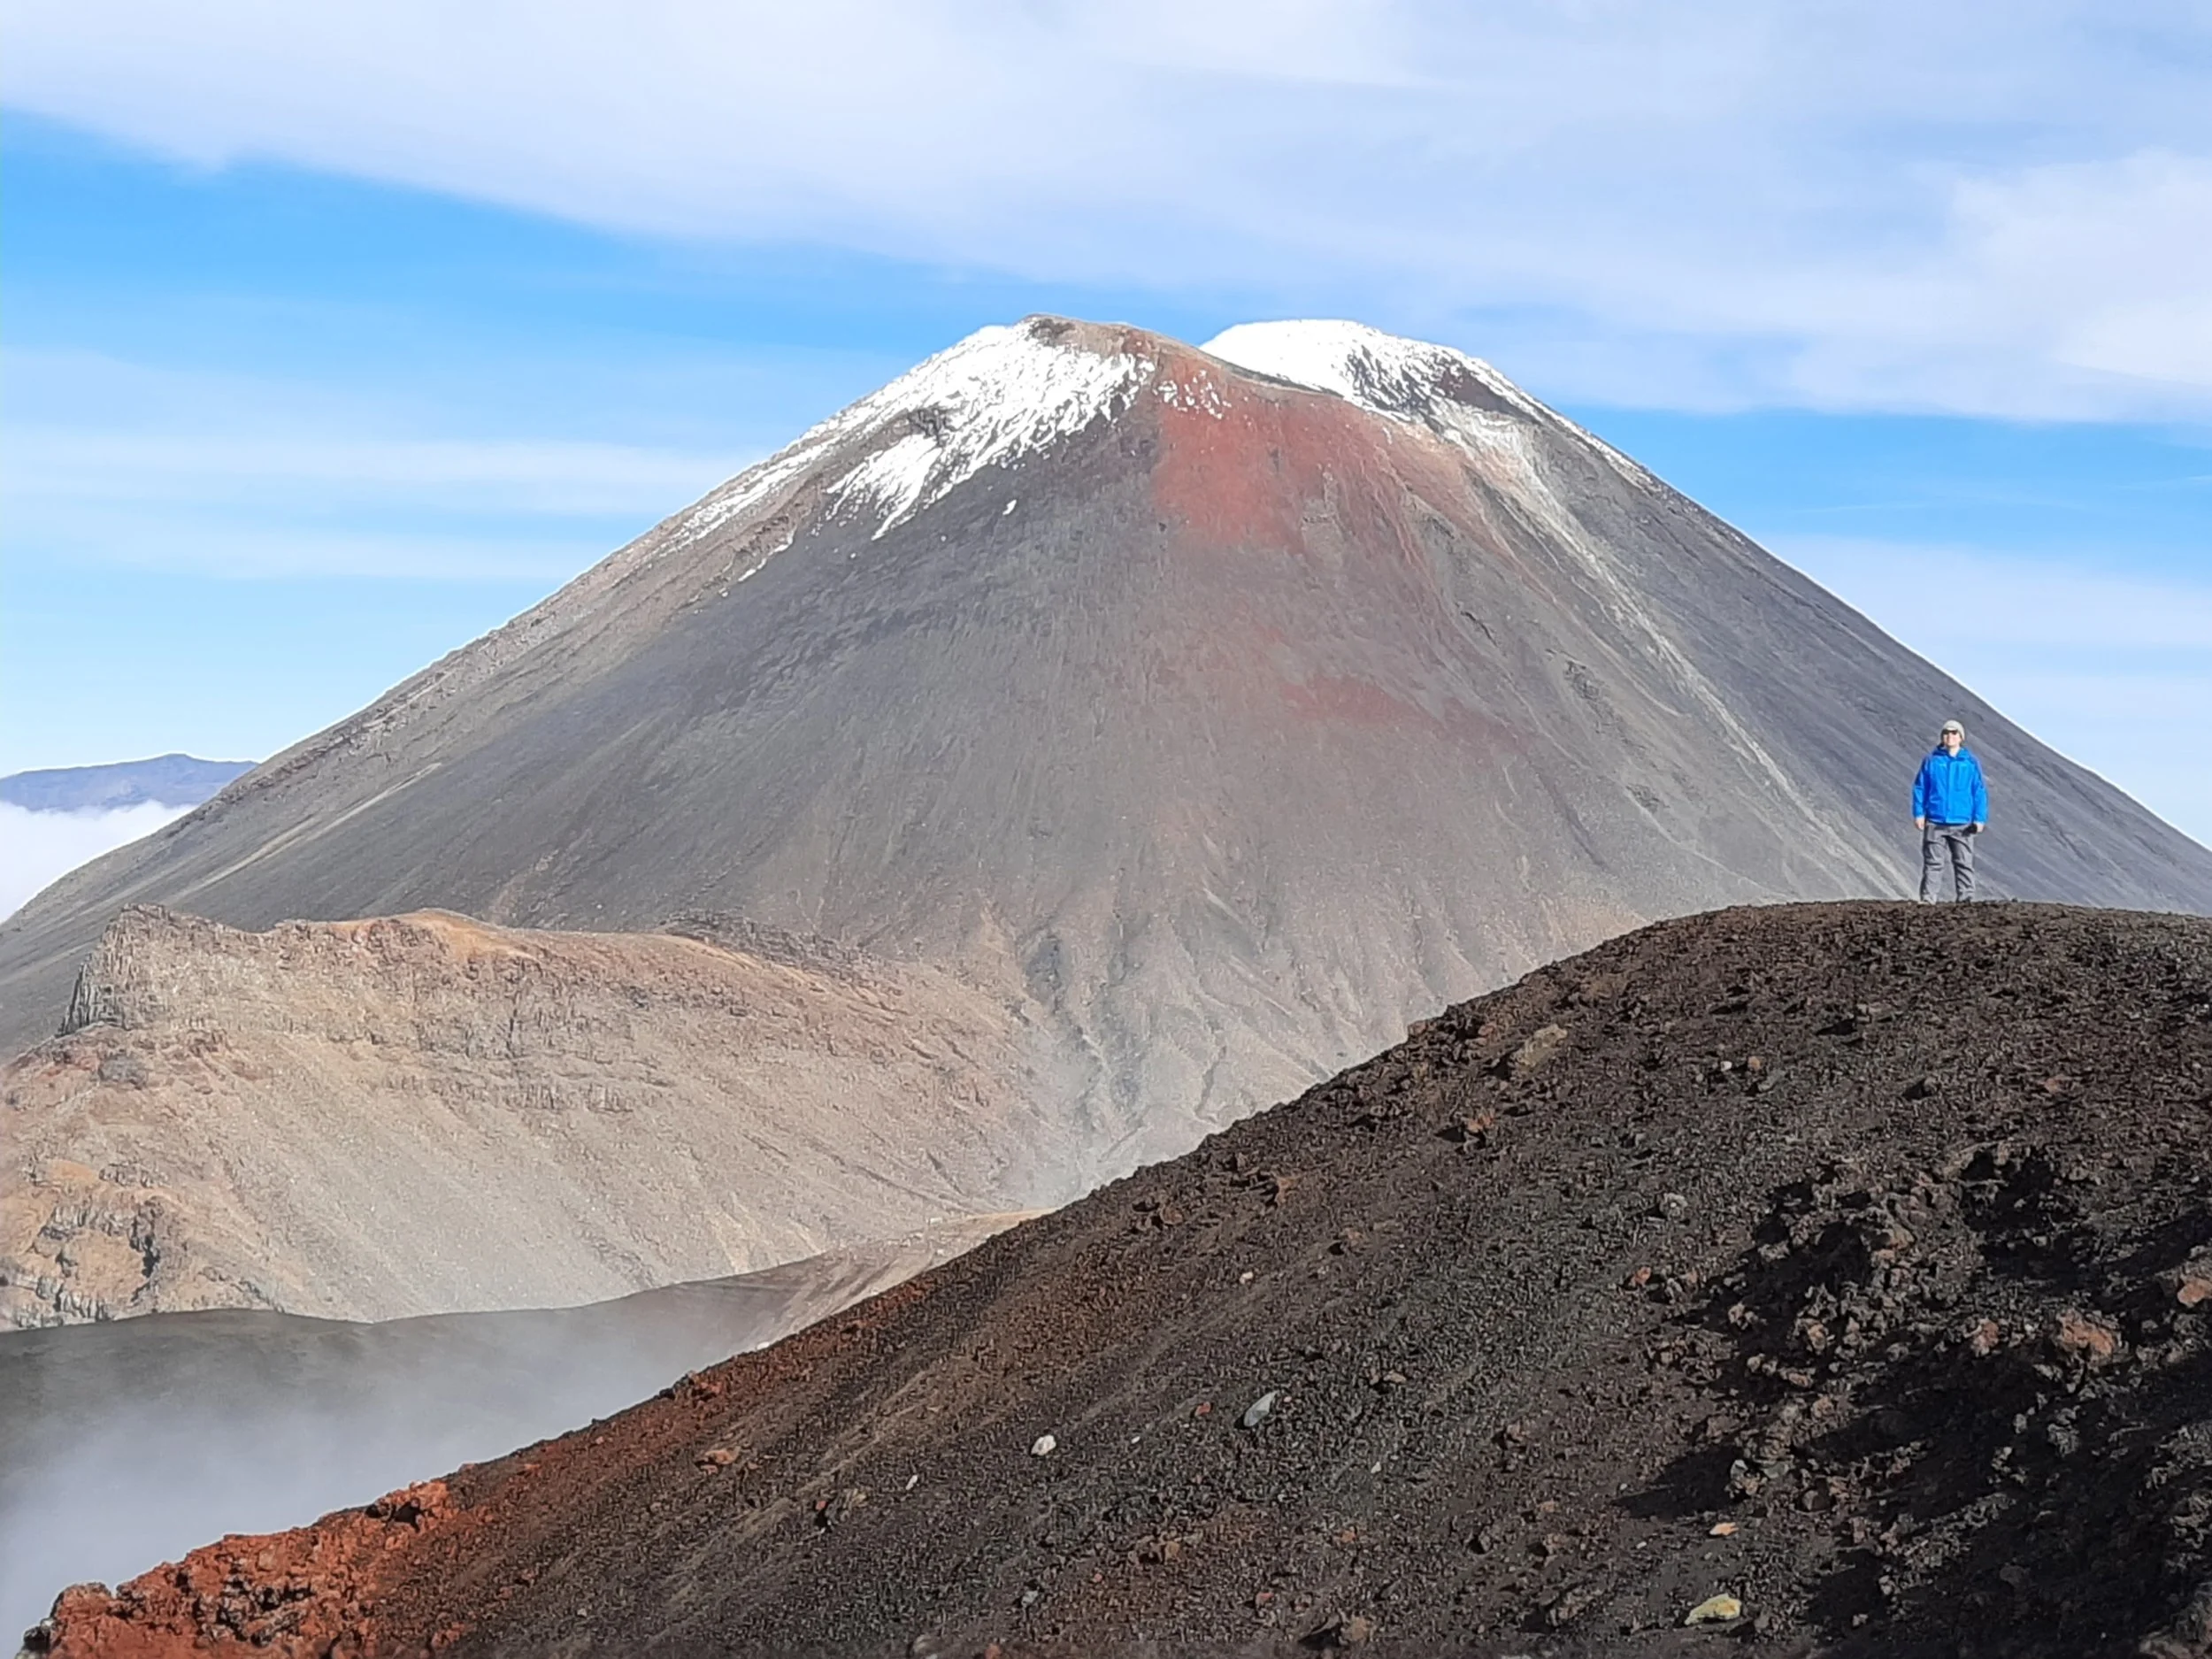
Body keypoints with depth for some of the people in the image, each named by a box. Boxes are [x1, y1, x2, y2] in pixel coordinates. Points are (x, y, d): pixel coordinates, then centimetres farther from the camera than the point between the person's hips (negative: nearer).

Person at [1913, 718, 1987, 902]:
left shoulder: (1970, 763, 3)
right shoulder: (1931, 762, 4)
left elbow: (1980, 792, 4)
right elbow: (1920, 788, 6)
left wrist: (1980, 819, -2)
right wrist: (1919, 813, -1)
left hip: (1962, 824, 0)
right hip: (1935, 823, 0)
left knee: (1964, 863, 3)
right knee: (1932, 863, 2)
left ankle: (1965, 899, 7)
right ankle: (1927, 899, 4)